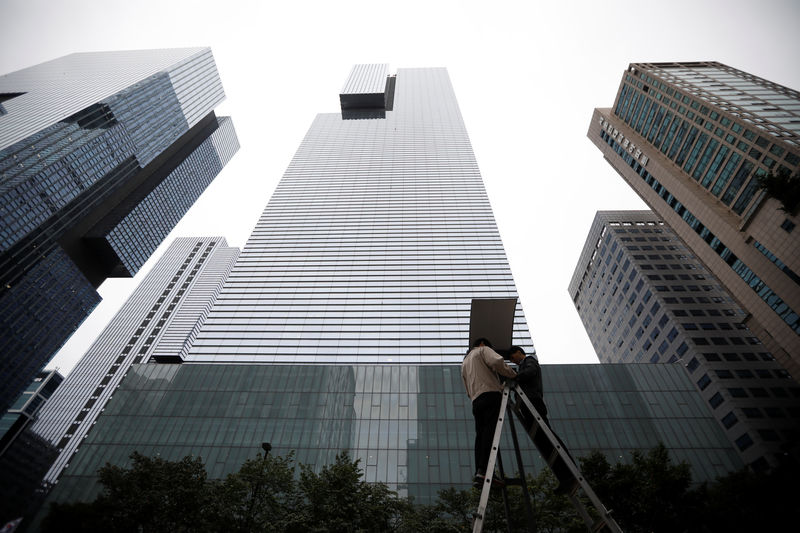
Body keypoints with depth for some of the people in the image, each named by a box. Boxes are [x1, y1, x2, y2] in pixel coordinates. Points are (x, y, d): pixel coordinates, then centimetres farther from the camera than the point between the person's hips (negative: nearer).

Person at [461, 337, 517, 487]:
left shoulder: (464, 363, 33)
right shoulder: (483, 350, 13)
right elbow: (497, 361, -11)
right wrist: (512, 374, 2)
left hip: (476, 401, 7)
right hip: (491, 395, -7)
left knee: (480, 435, 3)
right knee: (490, 431, -15)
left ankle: (479, 473, -5)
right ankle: (484, 470, -25)